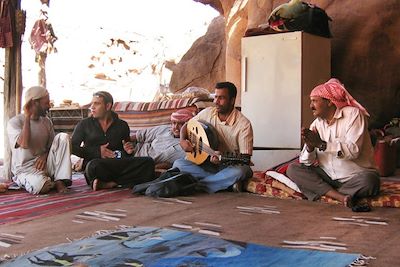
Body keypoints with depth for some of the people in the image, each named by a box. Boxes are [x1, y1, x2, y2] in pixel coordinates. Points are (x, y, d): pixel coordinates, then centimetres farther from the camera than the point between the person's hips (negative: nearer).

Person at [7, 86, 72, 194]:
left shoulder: (47, 122, 11)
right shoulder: (14, 122, -8)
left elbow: (53, 146, 15)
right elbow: (24, 144, -25)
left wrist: (44, 155, -8)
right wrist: (27, 117, -18)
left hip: (44, 164, 6)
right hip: (25, 169, -6)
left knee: (63, 137, -15)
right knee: (42, 187, -38)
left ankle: (59, 181, -17)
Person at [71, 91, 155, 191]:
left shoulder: (122, 125, 20)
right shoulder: (84, 124, 14)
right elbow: (72, 147, 4)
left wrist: (128, 151, 4)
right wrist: (97, 151, -6)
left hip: (120, 166, 4)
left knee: (148, 162, -25)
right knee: (94, 166, -41)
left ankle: (111, 184, -30)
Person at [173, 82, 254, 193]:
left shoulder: (244, 124, -14)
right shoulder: (208, 113, 2)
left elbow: (245, 157, -17)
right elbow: (186, 125, 16)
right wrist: (182, 140, -6)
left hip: (229, 166, -4)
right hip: (207, 164, 5)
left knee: (239, 171, -39)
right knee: (178, 164, -19)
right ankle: (227, 182, -21)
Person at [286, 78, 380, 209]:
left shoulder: (353, 114, -8)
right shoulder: (316, 124, 6)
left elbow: (353, 150, -22)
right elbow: (307, 162, 0)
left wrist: (321, 144, -27)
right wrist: (310, 147, -22)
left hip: (354, 177, -5)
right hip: (327, 176, 5)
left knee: (369, 180, -36)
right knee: (292, 169, -12)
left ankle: (323, 192, -16)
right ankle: (339, 196, -24)